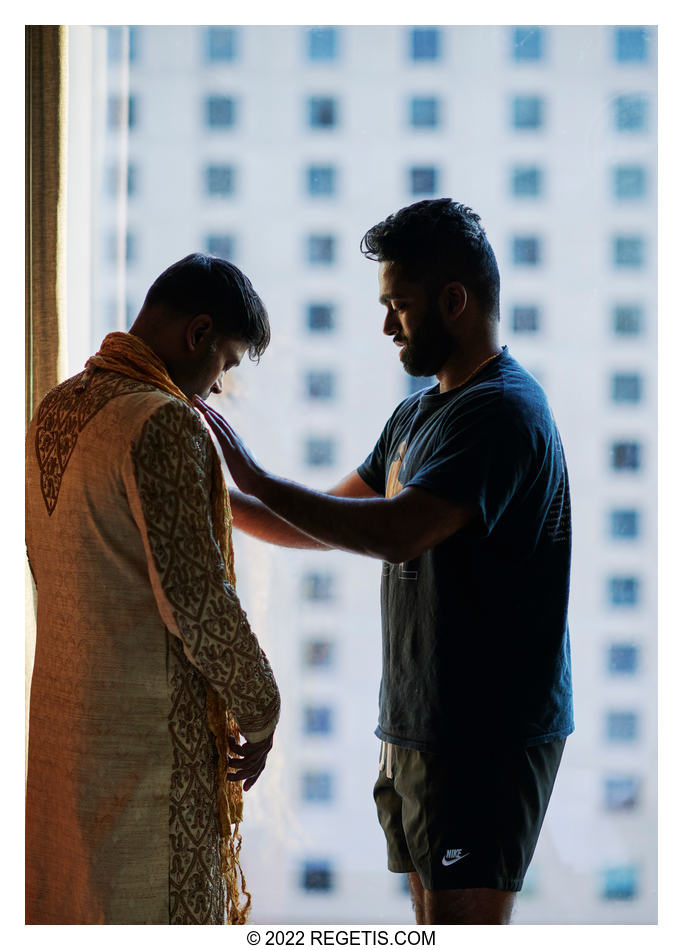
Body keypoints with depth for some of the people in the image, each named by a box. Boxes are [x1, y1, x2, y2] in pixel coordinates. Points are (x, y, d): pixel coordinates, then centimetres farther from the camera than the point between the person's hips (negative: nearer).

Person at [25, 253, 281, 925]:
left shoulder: (54, 413, 9)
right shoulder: (163, 423, -19)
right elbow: (195, 597, -21)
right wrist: (258, 712, -8)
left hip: (60, 712, 9)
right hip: (151, 727, -9)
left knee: (68, 907, 16)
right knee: (158, 915, 2)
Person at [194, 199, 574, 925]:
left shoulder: (502, 410, -17)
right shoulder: (418, 414, 16)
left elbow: (398, 533, -29)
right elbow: (332, 523, 21)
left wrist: (254, 479, -23)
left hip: (489, 734, -10)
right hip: (418, 727, 10)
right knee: (434, 917, 15)